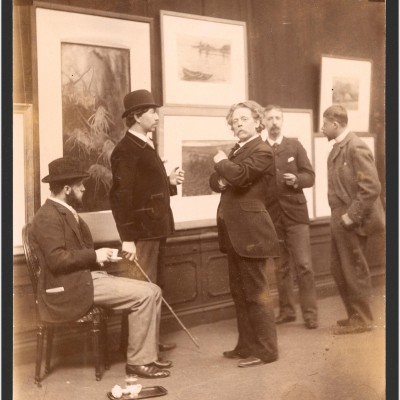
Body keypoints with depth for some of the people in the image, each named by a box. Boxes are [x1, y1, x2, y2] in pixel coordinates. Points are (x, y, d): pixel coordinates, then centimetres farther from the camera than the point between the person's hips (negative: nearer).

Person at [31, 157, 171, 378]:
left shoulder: (66, 212, 18)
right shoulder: (48, 217, -14)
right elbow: (56, 260, -23)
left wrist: (99, 256, 3)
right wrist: (94, 255, -16)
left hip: (89, 276, 10)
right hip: (71, 288, -10)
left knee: (153, 291, 2)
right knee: (143, 295, -19)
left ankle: (148, 354, 8)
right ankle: (138, 361, -8)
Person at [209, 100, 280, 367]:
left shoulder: (262, 151, -10)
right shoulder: (237, 150, 19)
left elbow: (239, 175, -26)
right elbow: (215, 181, 18)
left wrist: (221, 163, -7)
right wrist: (221, 180, -4)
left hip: (250, 232, -10)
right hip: (235, 232, 10)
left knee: (256, 292, -4)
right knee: (239, 292, 15)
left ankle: (265, 350, 4)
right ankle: (247, 345, 24)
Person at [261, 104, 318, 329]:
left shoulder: (294, 145, 4)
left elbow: (310, 176, 4)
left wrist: (296, 179, -16)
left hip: (295, 212, 0)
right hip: (271, 215, 1)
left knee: (304, 265, -3)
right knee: (280, 267, 11)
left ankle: (310, 313, 5)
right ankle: (287, 310, 22)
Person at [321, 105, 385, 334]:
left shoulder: (356, 147, -17)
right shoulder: (338, 147, 10)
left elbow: (372, 187, -21)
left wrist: (351, 216, -19)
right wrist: (339, 215, 10)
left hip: (352, 221, -9)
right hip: (340, 220, 9)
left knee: (355, 272, 3)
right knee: (339, 269, 15)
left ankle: (362, 320, 18)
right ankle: (355, 315, 29)